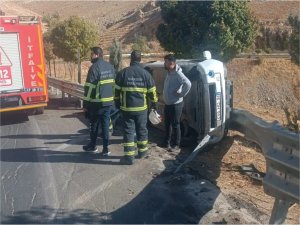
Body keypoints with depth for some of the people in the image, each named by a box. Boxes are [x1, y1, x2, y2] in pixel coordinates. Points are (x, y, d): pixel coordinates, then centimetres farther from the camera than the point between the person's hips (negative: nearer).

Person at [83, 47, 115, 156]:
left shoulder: (94, 67, -13)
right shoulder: (110, 66, 9)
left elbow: (89, 87, -14)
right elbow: (114, 83, 14)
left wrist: (85, 104, -10)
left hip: (96, 102, -6)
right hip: (109, 101, 6)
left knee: (94, 124, 11)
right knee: (105, 124, 9)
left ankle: (92, 146, 25)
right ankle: (105, 148, 8)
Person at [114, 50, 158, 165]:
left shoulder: (122, 73, -3)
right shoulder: (146, 73, -2)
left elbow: (116, 91, 1)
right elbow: (152, 92, 2)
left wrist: (118, 104, 13)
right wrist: (154, 104, 16)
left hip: (127, 108, -1)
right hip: (142, 108, 1)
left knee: (128, 131, 3)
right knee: (142, 129, 16)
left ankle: (129, 156, 1)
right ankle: (142, 151, 31)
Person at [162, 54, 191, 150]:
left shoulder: (178, 74, -21)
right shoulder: (169, 72, 8)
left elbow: (188, 84, -35)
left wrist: (181, 94, -26)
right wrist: (165, 97, 13)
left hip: (175, 104, -9)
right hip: (167, 104, 9)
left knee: (175, 124, 2)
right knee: (167, 123, 18)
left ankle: (176, 144, 15)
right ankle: (167, 142, 32)